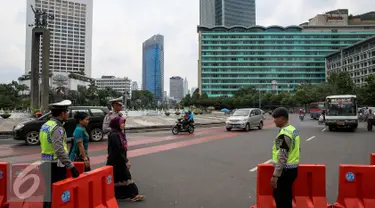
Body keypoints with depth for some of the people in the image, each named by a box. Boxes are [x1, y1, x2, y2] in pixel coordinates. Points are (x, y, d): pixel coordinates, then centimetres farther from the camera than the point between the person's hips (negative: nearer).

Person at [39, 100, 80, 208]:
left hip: (46, 163, 9)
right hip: (55, 165, -9)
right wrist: (71, 166, -26)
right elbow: (60, 151, -28)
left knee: (48, 192, 19)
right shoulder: (57, 128, -19)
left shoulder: (45, 126, 11)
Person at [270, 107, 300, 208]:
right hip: (292, 168, 10)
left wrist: (275, 175, -22)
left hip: (285, 170, -10)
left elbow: (282, 157, -25)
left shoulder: (284, 134, -22)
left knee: (282, 199, 1)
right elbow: (297, 149, 18)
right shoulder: (293, 129, 9)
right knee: (285, 197, 22)